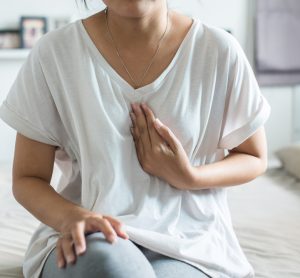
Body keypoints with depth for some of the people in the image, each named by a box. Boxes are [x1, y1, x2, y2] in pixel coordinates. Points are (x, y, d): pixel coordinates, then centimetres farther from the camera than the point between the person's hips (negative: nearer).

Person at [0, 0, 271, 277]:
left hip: (188, 242, 0)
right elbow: (27, 178, -1)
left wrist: (188, 177, -12)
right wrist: (72, 218, -23)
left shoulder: (219, 51, -7)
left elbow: (254, 158, 8)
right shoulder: (53, 53, -7)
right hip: (93, 237, 1)